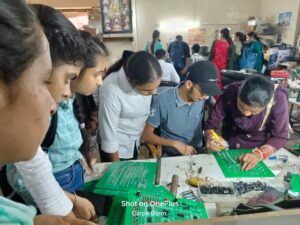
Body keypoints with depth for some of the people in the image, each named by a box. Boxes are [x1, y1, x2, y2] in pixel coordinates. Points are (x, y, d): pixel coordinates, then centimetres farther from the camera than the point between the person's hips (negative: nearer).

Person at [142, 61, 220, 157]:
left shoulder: (204, 98, -9)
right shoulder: (163, 101, -18)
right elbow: (146, 135, -10)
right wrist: (176, 144, -18)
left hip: (198, 151, 2)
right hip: (172, 154, -2)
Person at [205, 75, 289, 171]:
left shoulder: (278, 98, -25)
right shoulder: (230, 92, -24)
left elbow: (280, 136, -17)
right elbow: (212, 124, -16)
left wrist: (259, 154, -33)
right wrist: (210, 138, -37)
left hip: (263, 147, 1)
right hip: (231, 148, 0)